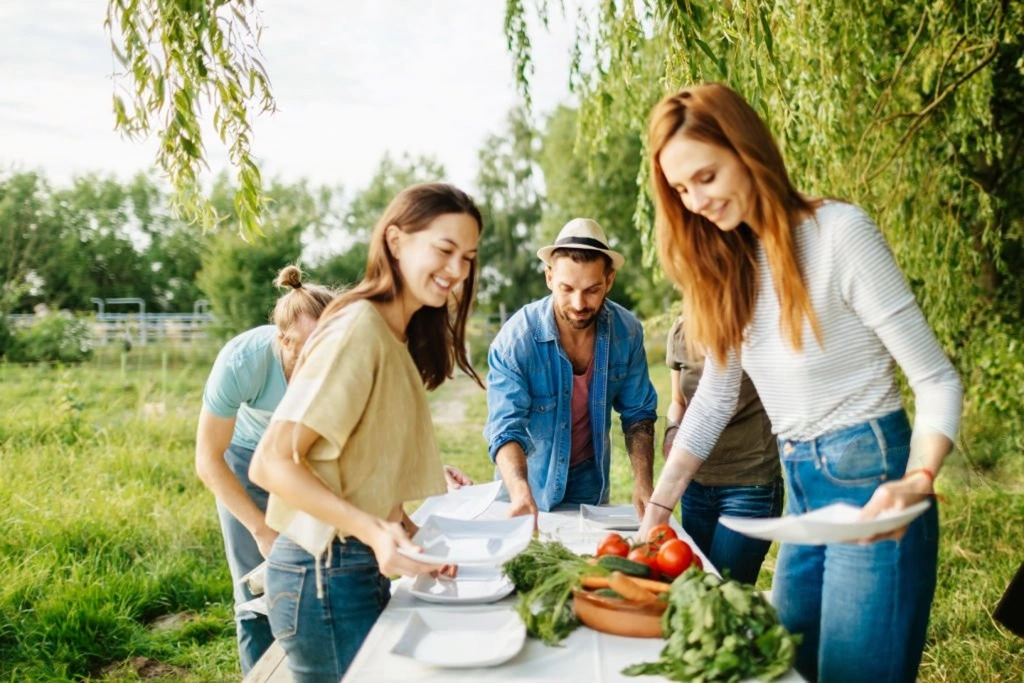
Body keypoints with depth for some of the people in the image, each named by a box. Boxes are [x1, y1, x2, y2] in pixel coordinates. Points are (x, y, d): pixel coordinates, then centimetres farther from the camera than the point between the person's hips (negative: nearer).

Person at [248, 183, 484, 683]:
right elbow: (272, 462, -20)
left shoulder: (397, 338, 10)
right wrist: (371, 529, -29)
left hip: (363, 570, 9)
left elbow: (363, 465, 9)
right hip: (326, 575, -9)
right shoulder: (359, 328, -17)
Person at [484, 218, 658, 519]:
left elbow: (638, 413, -4)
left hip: (591, 485, 3)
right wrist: (521, 493, -45)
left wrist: (643, 482, -16)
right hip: (529, 482, -3)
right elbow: (506, 429, -29)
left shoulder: (627, 332, -13)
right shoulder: (515, 340, -24)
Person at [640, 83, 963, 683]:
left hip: (870, 481, -7)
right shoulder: (732, 261, 7)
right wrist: (658, 506, 8)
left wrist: (917, 484, -31)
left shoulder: (838, 231, -15)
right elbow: (715, 396, 12)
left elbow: (937, 379, -13)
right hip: (802, 488, 7)